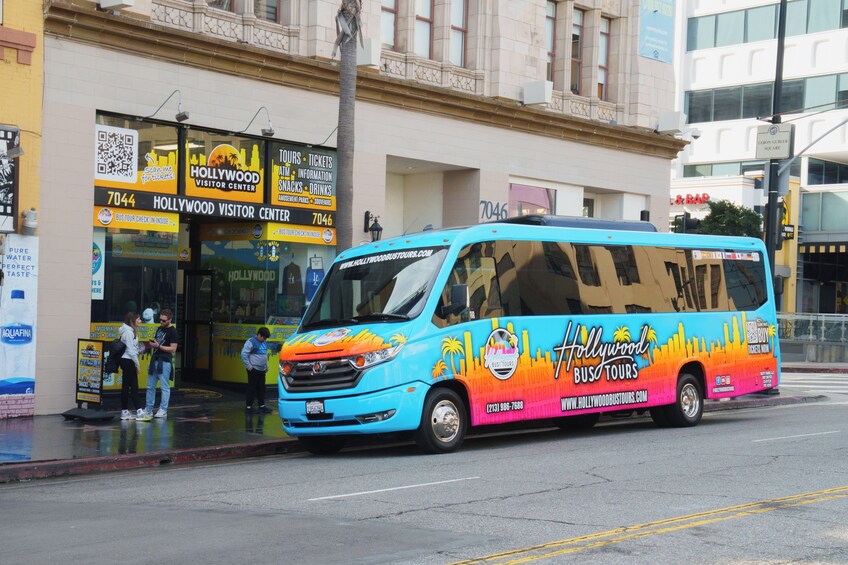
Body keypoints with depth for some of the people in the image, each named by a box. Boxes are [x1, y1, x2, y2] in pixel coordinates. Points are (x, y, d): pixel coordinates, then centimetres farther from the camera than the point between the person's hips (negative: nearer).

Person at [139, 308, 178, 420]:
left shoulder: (172, 331, -8)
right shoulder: (159, 328, 16)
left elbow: (173, 349, -14)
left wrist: (158, 346, -17)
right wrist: (150, 343, 7)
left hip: (164, 362, -8)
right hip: (154, 360, 8)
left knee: (165, 387, -3)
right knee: (150, 386, 10)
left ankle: (163, 411, 1)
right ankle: (148, 410, 15)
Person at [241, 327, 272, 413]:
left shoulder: (263, 343, 15)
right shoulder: (251, 342, -10)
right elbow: (244, 354, -15)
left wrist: (266, 367, 17)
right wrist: (249, 367, -15)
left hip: (262, 370, 8)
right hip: (254, 370, -8)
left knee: (261, 388, 9)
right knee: (252, 388, -4)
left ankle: (262, 406, 14)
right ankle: (248, 406, 1)